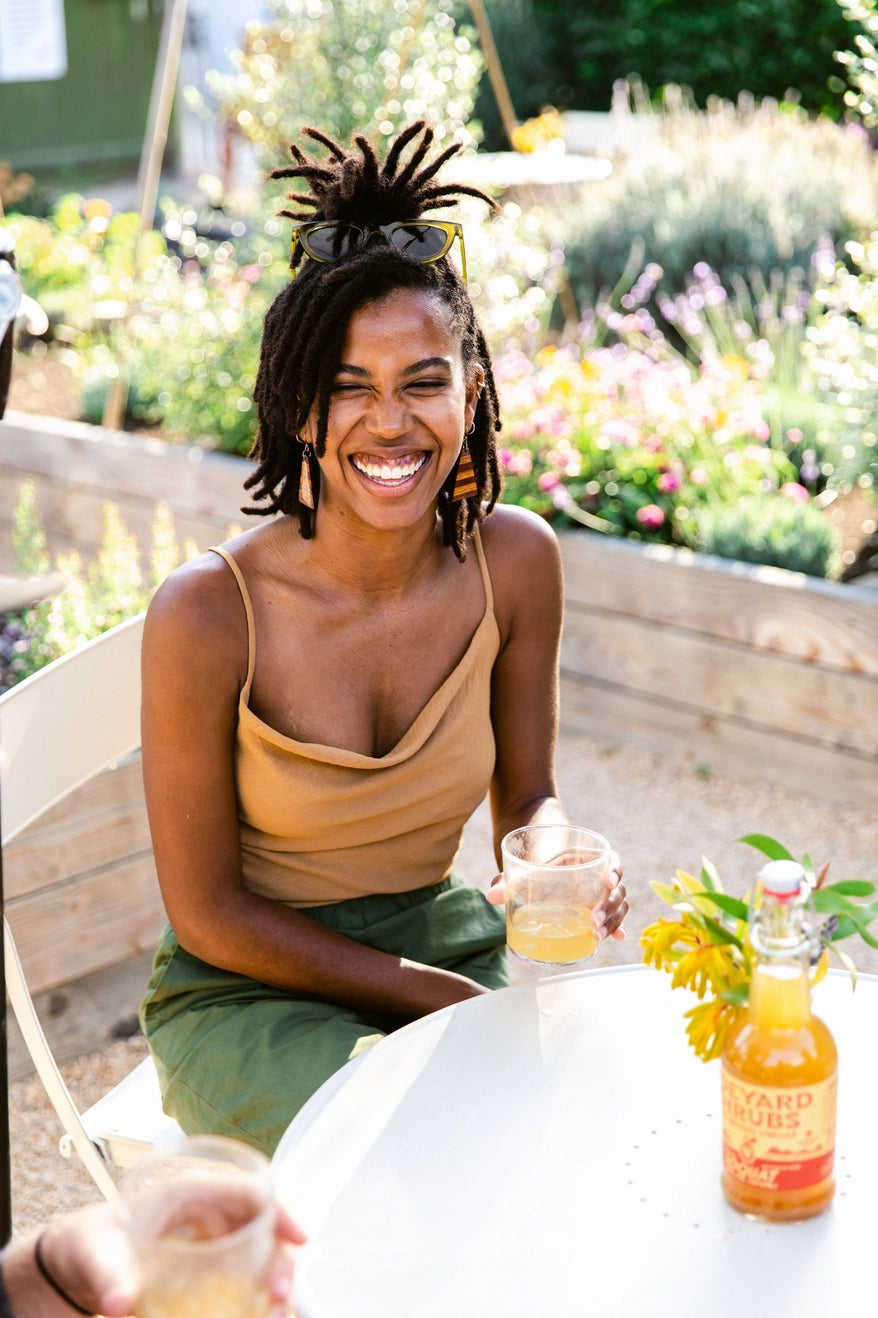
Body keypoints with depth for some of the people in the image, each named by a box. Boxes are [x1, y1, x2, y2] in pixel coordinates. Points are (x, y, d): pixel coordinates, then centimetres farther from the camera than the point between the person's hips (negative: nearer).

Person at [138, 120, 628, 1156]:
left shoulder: (515, 561, -10)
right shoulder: (207, 614, -22)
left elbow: (524, 796, 4)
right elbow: (207, 913, -13)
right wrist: (441, 997, -15)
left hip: (447, 942, 4)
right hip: (249, 990, -4)